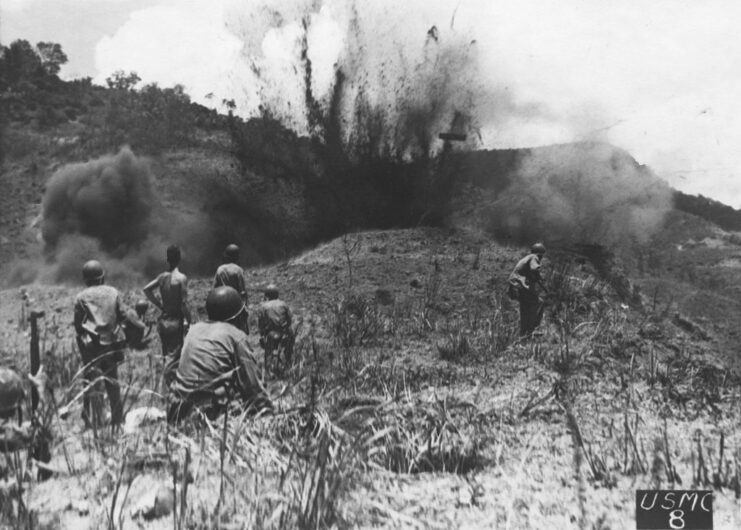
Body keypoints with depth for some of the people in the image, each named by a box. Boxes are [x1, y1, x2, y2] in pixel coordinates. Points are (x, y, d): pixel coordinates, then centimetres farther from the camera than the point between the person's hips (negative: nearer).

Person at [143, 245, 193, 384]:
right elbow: (184, 304, -17)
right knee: (173, 355, -2)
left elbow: (147, 289, 7)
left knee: (166, 354, 17)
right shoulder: (181, 278, -15)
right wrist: (190, 322, -9)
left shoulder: (162, 276, 3)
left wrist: (159, 305, 11)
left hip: (162, 320, 6)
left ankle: (166, 384, 27)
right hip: (176, 321, -6)